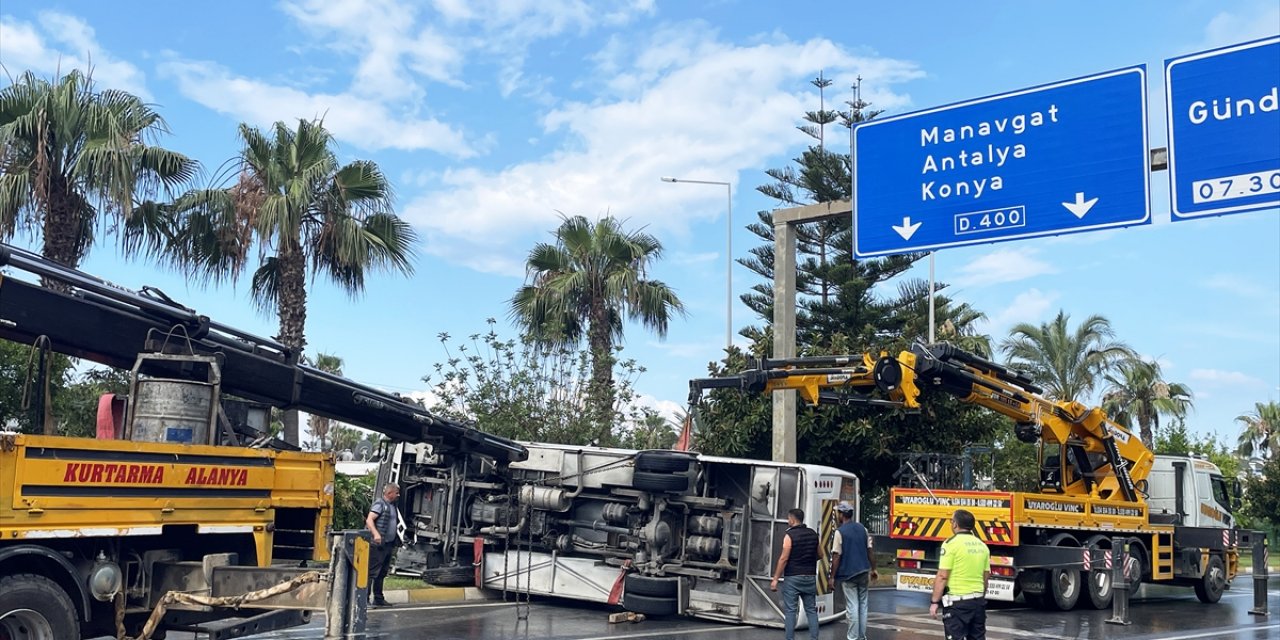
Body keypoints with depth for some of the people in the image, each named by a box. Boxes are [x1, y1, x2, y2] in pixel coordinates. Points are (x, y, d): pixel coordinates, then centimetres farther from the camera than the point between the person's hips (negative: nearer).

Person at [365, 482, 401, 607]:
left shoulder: (392, 506, 19)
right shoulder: (380, 504, -8)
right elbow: (369, 520, -19)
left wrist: (393, 544, 25)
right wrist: (376, 534, -33)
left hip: (388, 544, 9)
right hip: (378, 544, -9)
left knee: (382, 573, 12)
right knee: (372, 572, -9)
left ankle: (378, 599, 18)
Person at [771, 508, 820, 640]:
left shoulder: (790, 535, -10)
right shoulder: (813, 534, 7)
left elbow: (784, 558, -13)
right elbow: (819, 555, 13)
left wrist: (775, 579, -10)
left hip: (792, 577, -5)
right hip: (810, 577, 5)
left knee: (790, 610, -1)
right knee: (811, 610, 9)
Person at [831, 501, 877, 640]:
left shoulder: (839, 532, -11)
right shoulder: (862, 528, 5)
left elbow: (836, 557, -13)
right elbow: (870, 551, 7)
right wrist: (873, 569, 17)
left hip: (848, 574, -5)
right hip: (863, 572, 5)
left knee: (852, 607, 0)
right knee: (863, 605, 13)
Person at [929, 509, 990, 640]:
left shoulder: (952, 543, -13)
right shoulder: (982, 546, 9)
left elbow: (942, 576, -16)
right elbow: (986, 576, 15)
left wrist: (934, 602, -11)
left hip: (957, 601, -7)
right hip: (978, 601, 7)